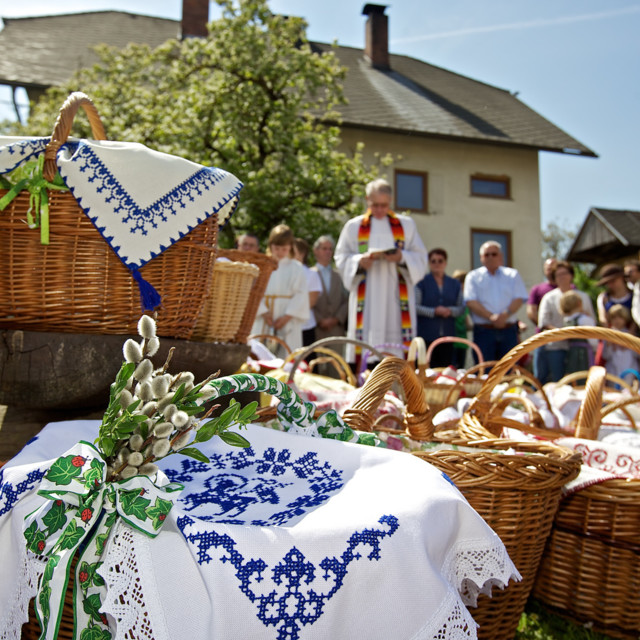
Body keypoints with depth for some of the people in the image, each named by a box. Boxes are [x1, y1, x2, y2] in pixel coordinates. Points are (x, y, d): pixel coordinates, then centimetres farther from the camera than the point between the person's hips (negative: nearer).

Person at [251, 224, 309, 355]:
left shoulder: (296, 268, 6)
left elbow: (301, 295, -1)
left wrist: (287, 316, -10)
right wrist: (263, 312, -10)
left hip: (288, 322, -1)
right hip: (263, 320, 1)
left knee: (286, 354, -6)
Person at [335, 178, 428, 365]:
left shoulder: (406, 225, 14)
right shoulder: (353, 226, 11)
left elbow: (420, 258, 9)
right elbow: (341, 259, 8)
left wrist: (401, 257, -11)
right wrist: (360, 261, -12)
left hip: (396, 297, 1)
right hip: (366, 298, 0)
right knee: (366, 340, -8)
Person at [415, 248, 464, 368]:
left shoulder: (455, 284, 16)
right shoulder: (421, 282, 4)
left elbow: (461, 307, 12)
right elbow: (415, 307, -4)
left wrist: (450, 311, -9)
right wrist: (434, 311, -15)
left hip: (447, 336, 4)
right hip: (426, 335, -3)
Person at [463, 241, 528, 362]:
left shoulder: (512, 274, 15)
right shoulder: (473, 277, 9)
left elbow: (519, 299, 3)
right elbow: (471, 302, -4)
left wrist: (505, 315, -15)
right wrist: (490, 317, -17)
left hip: (509, 330, 2)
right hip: (483, 331, -2)